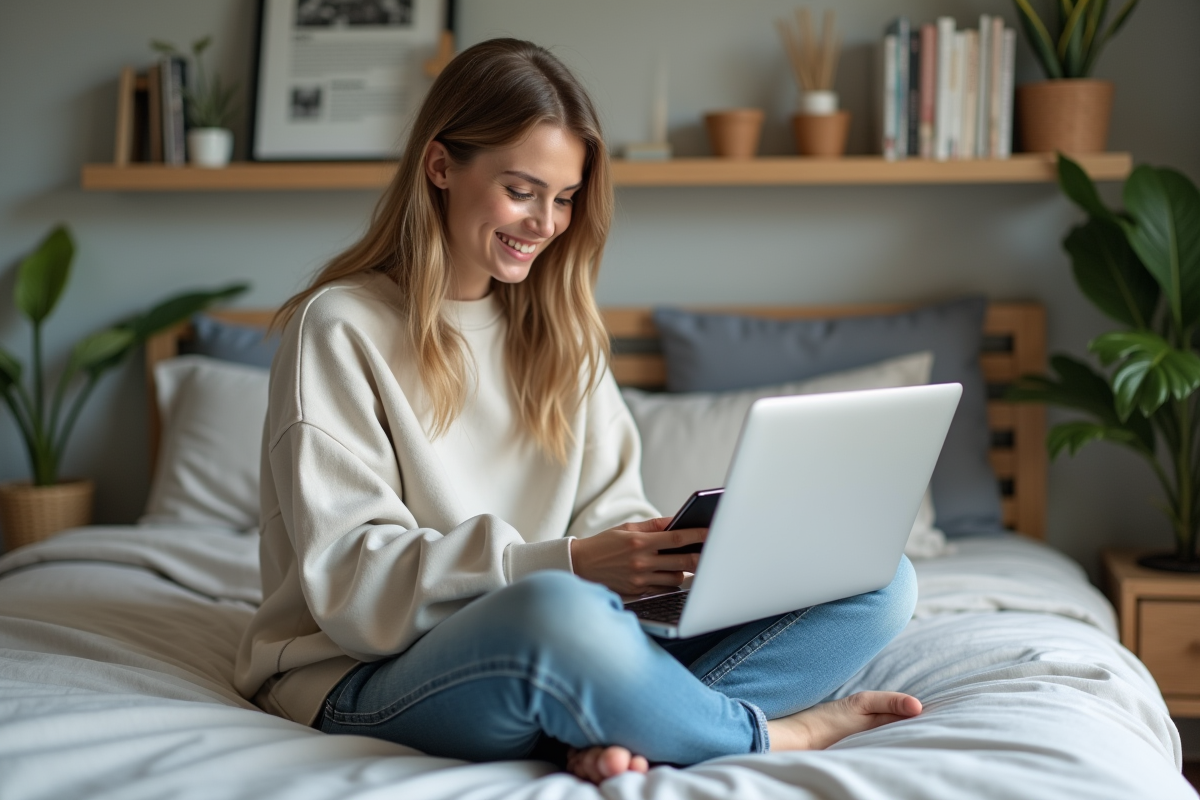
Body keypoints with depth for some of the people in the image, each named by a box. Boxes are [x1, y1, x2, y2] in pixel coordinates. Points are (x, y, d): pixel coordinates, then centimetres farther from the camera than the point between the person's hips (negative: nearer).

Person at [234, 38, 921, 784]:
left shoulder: (558, 329, 16)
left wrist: (670, 551, -15)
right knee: (557, 610, -42)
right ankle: (773, 735, -15)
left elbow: (610, 511, 9)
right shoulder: (338, 328, -4)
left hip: (549, 659, 6)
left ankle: (627, 731, -28)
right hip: (370, 676, -6)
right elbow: (350, 579, -12)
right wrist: (564, 564, -25)